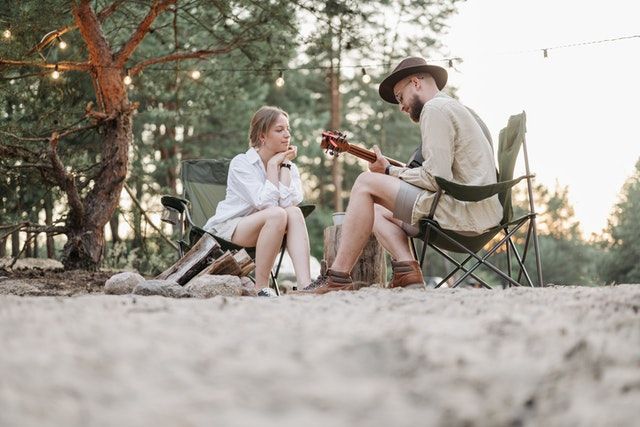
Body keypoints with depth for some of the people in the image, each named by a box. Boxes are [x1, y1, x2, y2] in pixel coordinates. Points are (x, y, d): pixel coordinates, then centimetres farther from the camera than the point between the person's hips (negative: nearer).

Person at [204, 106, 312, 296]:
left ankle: (305, 285, -36)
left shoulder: (289, 166, 3)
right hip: (227, 228, -5)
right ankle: (261, 288, -27)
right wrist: (273, 165, -16)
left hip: (261, 229, 5)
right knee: (277, 214, -32)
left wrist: (284, 164, -13)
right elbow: (265, 203, -26)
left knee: (294, 212, -25)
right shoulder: (241, 163, -12)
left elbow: (289, 201, -18)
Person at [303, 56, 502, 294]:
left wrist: (391, 172, -3)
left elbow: (436, 178, -18)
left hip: (464, 216, -11)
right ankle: (406, 269, -5)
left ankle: (338, 278, -8)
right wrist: (390, 171, 12)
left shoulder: (435, 109, -8)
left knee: (366, 183, -7)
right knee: (377, 212, 18)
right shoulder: (453, 108, 25)